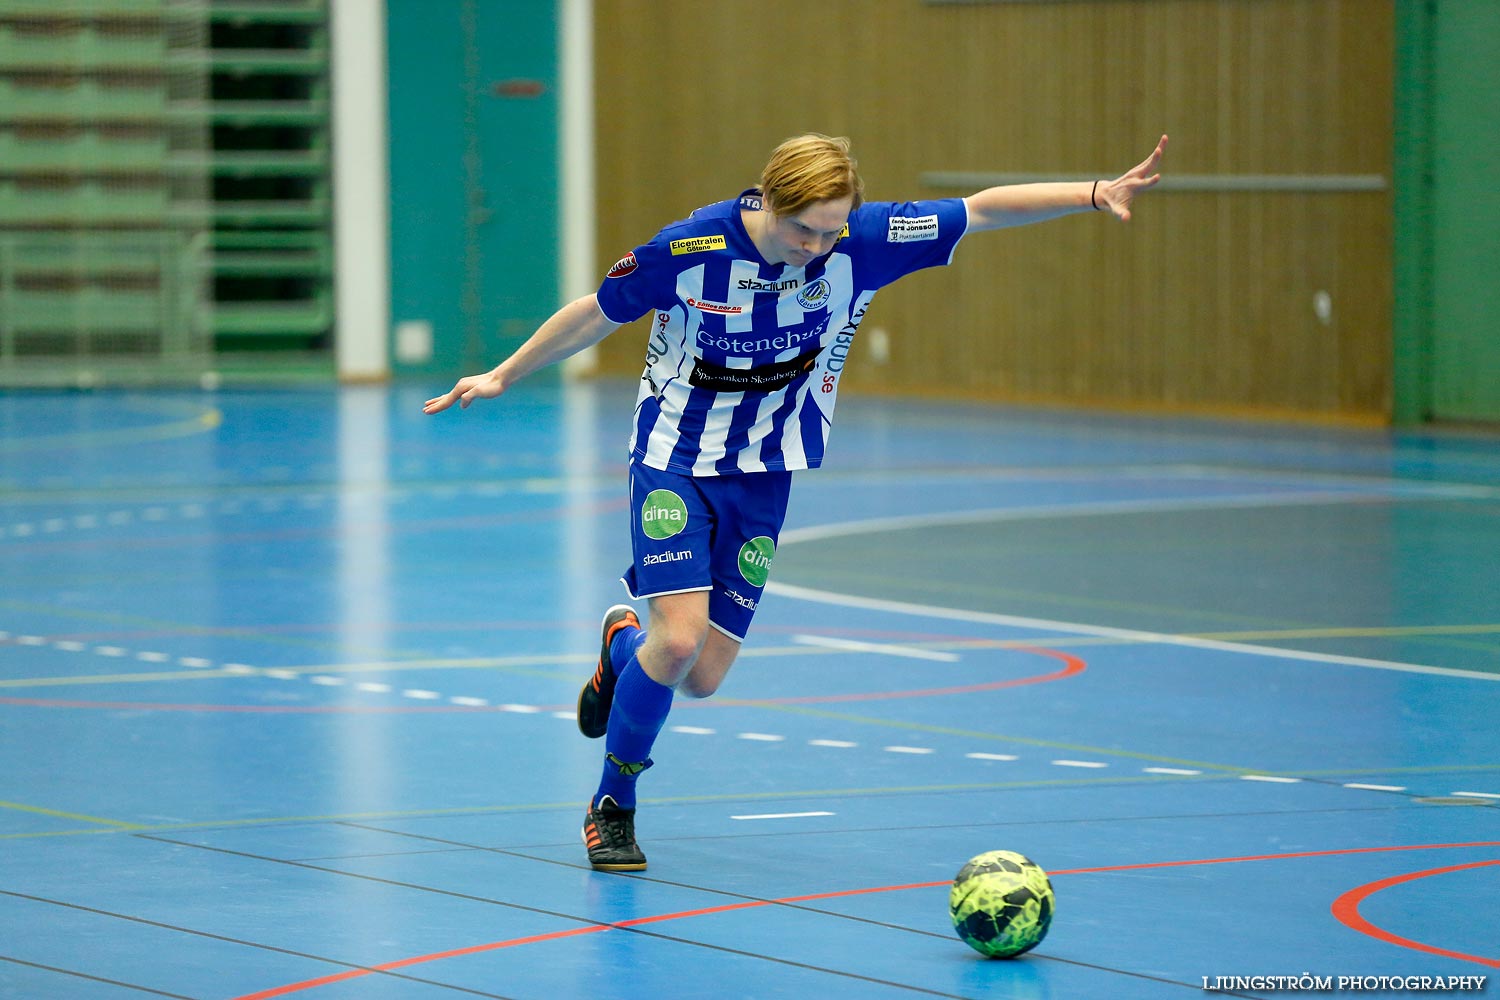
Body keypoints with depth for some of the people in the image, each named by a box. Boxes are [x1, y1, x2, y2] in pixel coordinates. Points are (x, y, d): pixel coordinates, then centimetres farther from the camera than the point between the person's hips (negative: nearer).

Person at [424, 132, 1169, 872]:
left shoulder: (861, 242, -15)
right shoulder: (688, 249, -19)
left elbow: (984, 209, -13)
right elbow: (598, 315, -3)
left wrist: (1096, 193, -23)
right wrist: (504, 375, 4)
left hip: (763, 475, 3)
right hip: (674, 459, -3)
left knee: (704, 676, 1)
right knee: (680, 639, -20)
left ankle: (624, 645, 38)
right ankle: (611, 809, 3)